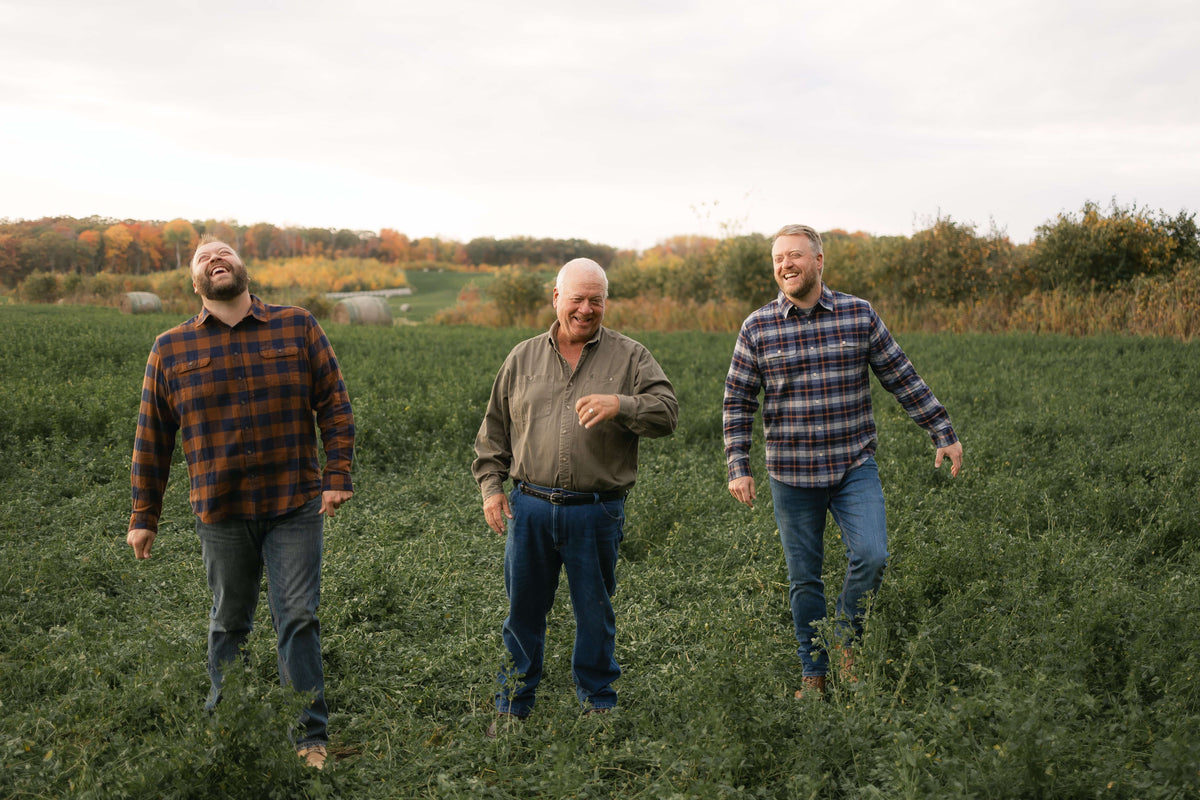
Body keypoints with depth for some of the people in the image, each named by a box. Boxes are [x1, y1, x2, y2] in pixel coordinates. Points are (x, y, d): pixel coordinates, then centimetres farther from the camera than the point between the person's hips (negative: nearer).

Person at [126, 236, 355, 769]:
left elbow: (335, 405, 2)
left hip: (296, 506, -1)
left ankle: (312, 735, 9)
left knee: (297, 620, 0)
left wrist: (338, 475, -7)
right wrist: (143, 516, 9)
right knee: (229, 623, 14)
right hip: (220, 514, 1)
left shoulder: (298, 328, 3)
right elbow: (152, 440, 9)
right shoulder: (170, 350, 5)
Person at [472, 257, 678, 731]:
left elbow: (666, 411, -7)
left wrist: (620, 404, -23)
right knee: (524, 609, 10)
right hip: (530, 507, 2)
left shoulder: (629, 357, 4)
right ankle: (512, 706, 25)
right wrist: (490, 485, 7)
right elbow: (495, 429, 15)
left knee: (595, 612, 9)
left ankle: (598, 706, 25)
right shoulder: (523, 358, 11)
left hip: (597, 511, -2)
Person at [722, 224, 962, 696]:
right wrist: (737, 468, -5)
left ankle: (848, 638, 12)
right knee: (803, 577, 7)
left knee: (871, 556, -16)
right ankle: (813, 673, 24)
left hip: (855, 467, 0)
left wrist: (943, 433, 5)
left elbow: (903, 379, 7)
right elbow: (737, 401, 3)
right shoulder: (757, 329, 0)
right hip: (792, 475, 0)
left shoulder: (859, 315, 2)